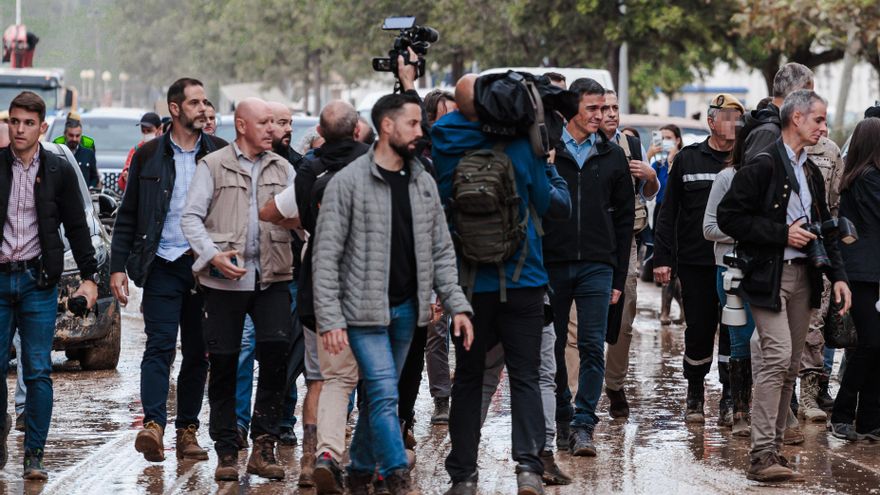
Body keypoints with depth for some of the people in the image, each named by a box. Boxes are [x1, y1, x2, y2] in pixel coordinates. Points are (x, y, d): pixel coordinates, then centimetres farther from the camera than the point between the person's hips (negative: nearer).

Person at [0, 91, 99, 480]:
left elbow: (77, 228, 9)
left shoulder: (58, 172, 4)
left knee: (38, 372, -3)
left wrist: (89, 276, 3)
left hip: (37, 280, 0)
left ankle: (34, 456, 1)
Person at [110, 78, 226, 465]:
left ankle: (187, 430, 12)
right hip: (163, 264, -2)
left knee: (197, 352, 6)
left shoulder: (220, 154, 6)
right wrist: (118, 266, 0)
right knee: (160, 345, -13)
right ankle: (153, 425, -22)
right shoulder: (149, 155, 4)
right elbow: (128, 215, 7)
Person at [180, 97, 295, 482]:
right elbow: (191, 217, 1)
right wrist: (213, 255, -12)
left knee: (277, 350, -12)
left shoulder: (282, 169, 14)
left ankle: (263, 446, -2)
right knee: (223, 364, 2)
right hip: (225, 278, -2)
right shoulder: (213, 165, 4)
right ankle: (226, 452, 12)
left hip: (272, 277, 2)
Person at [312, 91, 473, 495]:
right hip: (364, 308, -5)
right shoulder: (348, 182, -10)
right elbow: (326, 257, -11)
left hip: (407, 309, 5)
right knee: (384, 395, -11)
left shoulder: (424, 183, 7)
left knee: (378, 394, 13)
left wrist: (457, 306, 1)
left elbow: (441, 251, 11)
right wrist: (330, 319, -17)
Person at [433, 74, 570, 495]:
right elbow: (553, 204, 1)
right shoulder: (520, 145, -9)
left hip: (469, 282, 2)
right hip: (522, 280, -2)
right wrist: (552, 174, 16)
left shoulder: (445, 146, -5)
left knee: (467, 378, 11)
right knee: (524, 376, 2)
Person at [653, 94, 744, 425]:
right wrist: (662, 257, 0)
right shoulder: (688, 159, 5)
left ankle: (730, 398, 5)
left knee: (734, 330, -2)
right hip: (695, 263, 0)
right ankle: (695, 393, 21)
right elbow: (669, 212, 7)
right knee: (699, 330, 5)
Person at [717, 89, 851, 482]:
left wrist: (838, 275, 9)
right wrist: (782, 233, -15)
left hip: (802, 275, 8)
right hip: (769, 275, -8)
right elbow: (729, 217, -14)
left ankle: (775, 447, 14)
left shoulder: (811, 173, 16)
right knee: (777, 358, -16)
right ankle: (761, 455, -17)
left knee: (790, 366, 8)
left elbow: (824, 228, 21)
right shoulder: (763, 166, -10)